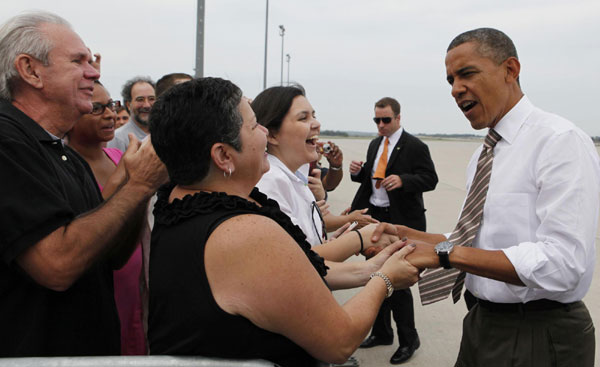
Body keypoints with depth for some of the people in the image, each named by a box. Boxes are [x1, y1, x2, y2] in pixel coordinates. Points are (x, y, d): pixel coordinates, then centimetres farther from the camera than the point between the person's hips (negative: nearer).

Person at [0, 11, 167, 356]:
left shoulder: (71, 157, 11)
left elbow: (113, 257, 10)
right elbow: (58, 265, -27)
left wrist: (140, 184, -4)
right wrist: (139, 185, -18)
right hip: (28, 350, -9)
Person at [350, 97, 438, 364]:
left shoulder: (415, 147, -9)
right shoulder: (374, 145, 14)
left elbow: (430, 179, -13)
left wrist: (403, 180, -29)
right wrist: (358, 171, -1)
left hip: (401, 221, -8)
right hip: (375, 217, 8)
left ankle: (408, 339, 11)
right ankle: (382, 332, 31)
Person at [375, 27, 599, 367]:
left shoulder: (561, 141, -17)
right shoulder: (483, 155, 10)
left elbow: (560, 263, -26)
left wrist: (448, 253, -25)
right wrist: (417, 238, 2)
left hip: (540, 338, -7)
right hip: (483, 323, 8)